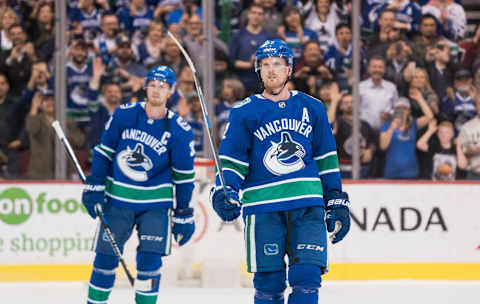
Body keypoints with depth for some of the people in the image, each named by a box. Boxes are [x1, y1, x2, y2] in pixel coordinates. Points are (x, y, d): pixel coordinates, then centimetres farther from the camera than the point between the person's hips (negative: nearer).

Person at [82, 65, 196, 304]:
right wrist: (94, 186, -1)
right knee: (106, 255, 3)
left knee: (150, 258, -10)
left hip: (156, 203, -1)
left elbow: (184, 176, 0)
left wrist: (183, 214, 0)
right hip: (118, 198, 1)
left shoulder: (180, 130, -7)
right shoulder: (124, 114, -4)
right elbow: (104, 151, 5)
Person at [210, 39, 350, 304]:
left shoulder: (312, 108, 12)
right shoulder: (244, 113, 6)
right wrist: (224, 192, -14)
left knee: (307, 277, -9)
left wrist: (336, 202, 14)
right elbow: (231, 160, 4)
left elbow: (327, 159, 17)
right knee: (269, 282, -1)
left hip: (308, 207, 1)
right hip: (263, 208, -1)